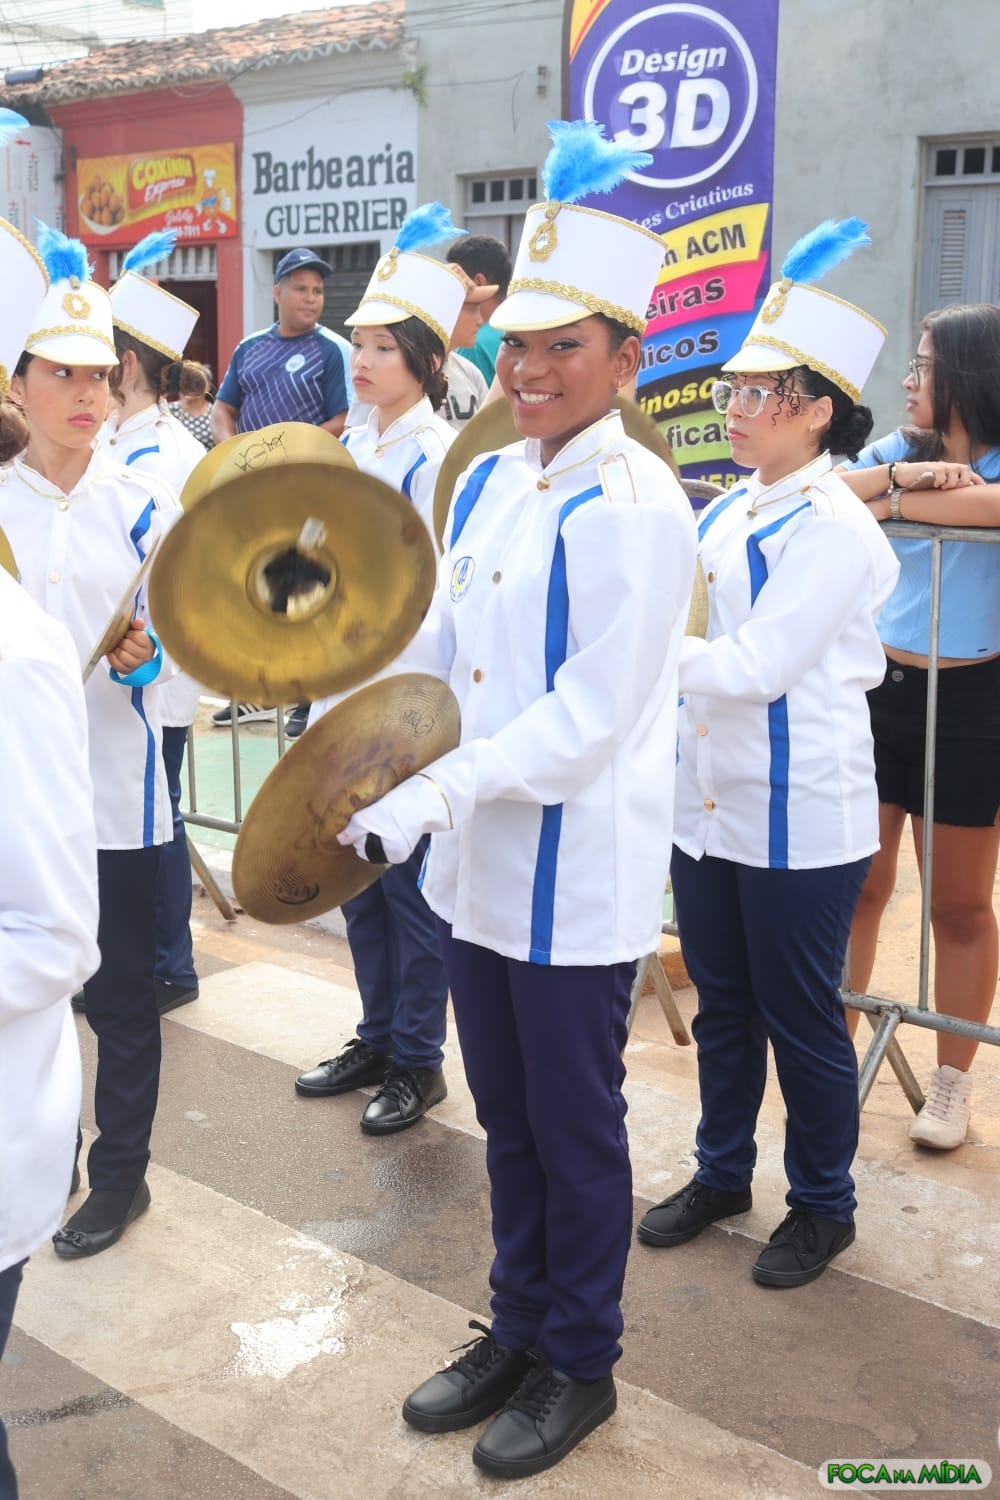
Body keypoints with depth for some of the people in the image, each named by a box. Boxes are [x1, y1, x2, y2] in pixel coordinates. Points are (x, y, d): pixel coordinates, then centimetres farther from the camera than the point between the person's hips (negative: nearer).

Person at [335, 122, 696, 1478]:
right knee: (509, 1117, 20)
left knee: (576, 1132, 10)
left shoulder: (635, 508, -17)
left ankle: (578, 1367, 30)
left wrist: (432, 794, -25)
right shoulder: (487, 481, 7)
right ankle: (517, 1328, 39)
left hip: (576, 879, -7)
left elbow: (588, 716, -23)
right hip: (474, 862, 7)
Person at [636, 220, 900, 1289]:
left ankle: (822, 1204, 26)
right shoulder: (728, 509, 8)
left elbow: (755, 666, -22)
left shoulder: (832, 531, -17)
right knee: (722, 1002, 20)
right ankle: (722, 1171, 37)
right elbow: (685, 624, 16)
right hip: (709, 801, 8)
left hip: (798, 818, -8)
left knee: (800, 1018, 7)